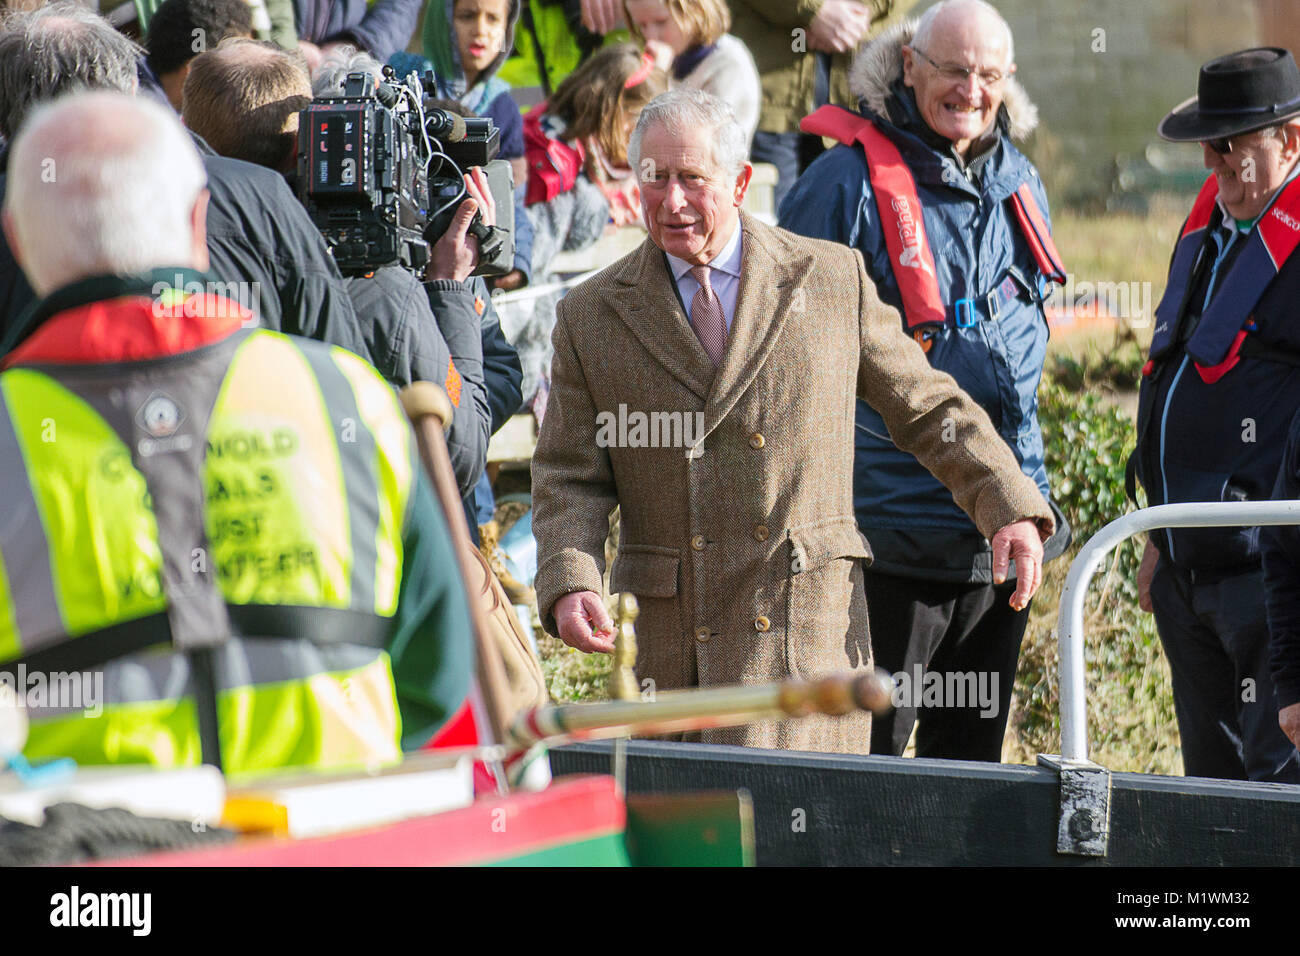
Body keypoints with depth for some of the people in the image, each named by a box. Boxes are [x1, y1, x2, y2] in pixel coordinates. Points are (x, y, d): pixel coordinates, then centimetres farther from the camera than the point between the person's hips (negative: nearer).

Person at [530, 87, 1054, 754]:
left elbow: (927, 407, 14)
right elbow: (569, 479, 7)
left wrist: (1011, 510, 3)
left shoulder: (833, 280, 7)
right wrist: (569, 587, -11)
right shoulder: (591, 317, 9)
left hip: (806, 636, -2)